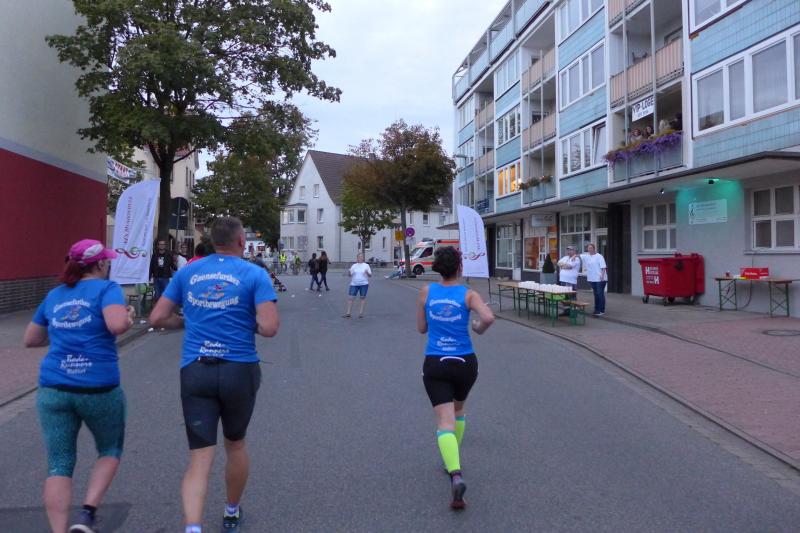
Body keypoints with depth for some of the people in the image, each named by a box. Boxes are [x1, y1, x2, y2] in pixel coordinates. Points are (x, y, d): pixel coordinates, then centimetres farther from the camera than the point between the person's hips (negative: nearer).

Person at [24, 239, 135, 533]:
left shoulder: (54, 295, 14)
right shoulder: (106, 288, -4)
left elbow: (30, 340, 23)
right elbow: (117, 325, -22)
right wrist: (129, 317, -1)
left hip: (53, 389, 4)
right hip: (99, 388, -4)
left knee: (59, 465, 8)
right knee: (110, 451, 18)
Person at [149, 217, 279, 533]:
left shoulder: (187, 272, 7)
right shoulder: (255, 274, -4)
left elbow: (157, 318, 8)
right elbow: (269, 328, -14)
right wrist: (249, 323, 7)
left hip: (194, 372, 2)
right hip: (239, 371, -1)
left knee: (200, 459, 3)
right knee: (235, 444, 21)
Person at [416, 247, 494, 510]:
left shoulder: (426, 292, 2)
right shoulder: (469, 294, -4)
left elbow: (421, 328, 9)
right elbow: (489, 317, -21)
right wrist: (479, 328, 0)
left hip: (435, 364, -1)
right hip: (465, 363, 1)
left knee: (445, 422, -6)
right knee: (458, 410, 27)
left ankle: (456, 474, -27)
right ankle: (453, 462, 39)